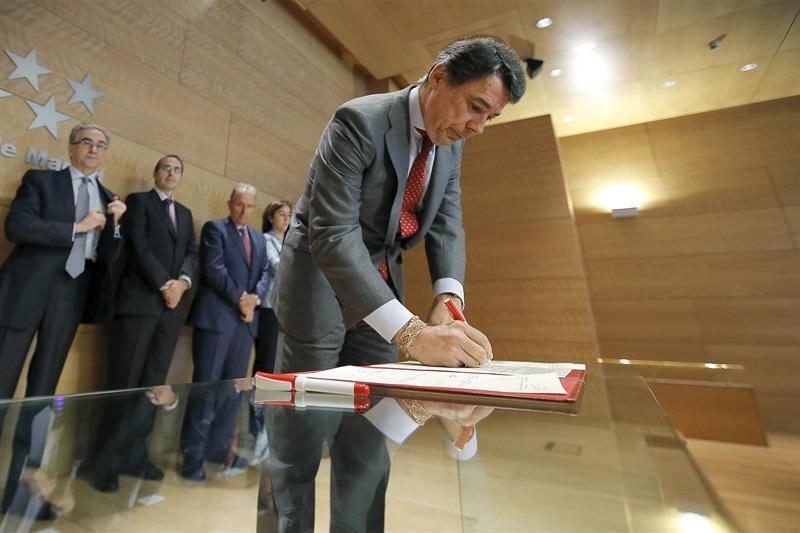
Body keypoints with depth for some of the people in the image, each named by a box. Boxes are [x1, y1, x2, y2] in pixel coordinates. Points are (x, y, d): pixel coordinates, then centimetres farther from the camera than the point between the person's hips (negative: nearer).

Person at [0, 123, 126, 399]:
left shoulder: (109, 199, 12)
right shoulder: (40, 179, 6)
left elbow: (109, 256, 7)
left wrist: (115, 222, -9)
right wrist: (77, 226, -12)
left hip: (73, 291, 2)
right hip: (28, 284, -2)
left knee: (46, 380, 11)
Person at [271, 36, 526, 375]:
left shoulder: (452, 143, 2)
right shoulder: (359, 121, -22)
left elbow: (445, 224, -2)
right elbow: (332, 234, -30)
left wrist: (448, 297, -21)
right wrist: (409, 331, -37)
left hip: (381, 283, 6)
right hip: (320, 278, -5)